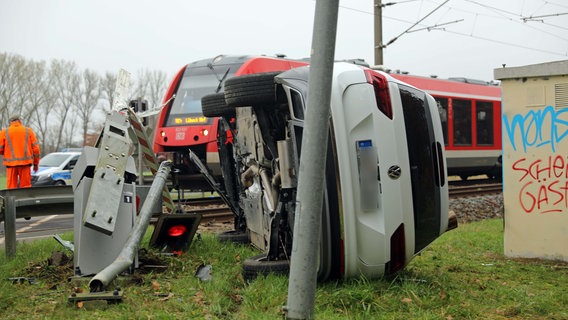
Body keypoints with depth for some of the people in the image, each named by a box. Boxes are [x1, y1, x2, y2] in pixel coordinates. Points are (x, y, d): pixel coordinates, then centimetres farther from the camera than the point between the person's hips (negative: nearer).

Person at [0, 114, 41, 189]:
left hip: (11, 163, 0)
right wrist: (36, 163, 12)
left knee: (11, 187, 3)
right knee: (26, 186, 4)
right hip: (25, 163, 0)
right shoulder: (28, 131, 5)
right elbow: (36, 148, 3)